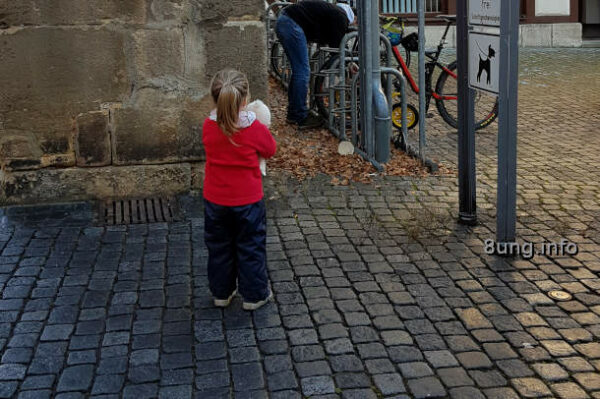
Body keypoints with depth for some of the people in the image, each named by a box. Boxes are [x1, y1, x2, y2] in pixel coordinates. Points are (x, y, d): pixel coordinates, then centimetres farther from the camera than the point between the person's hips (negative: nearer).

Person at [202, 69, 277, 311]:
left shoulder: (208, 127, -10)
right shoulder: (256, 129, -18)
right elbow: (270, 150, 0)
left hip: (215, 201, 3)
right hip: (247, 201, -3)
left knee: (219, 248, 18)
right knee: (251, 248, 12)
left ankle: (222, 292, 30)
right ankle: (254, 295, 22)